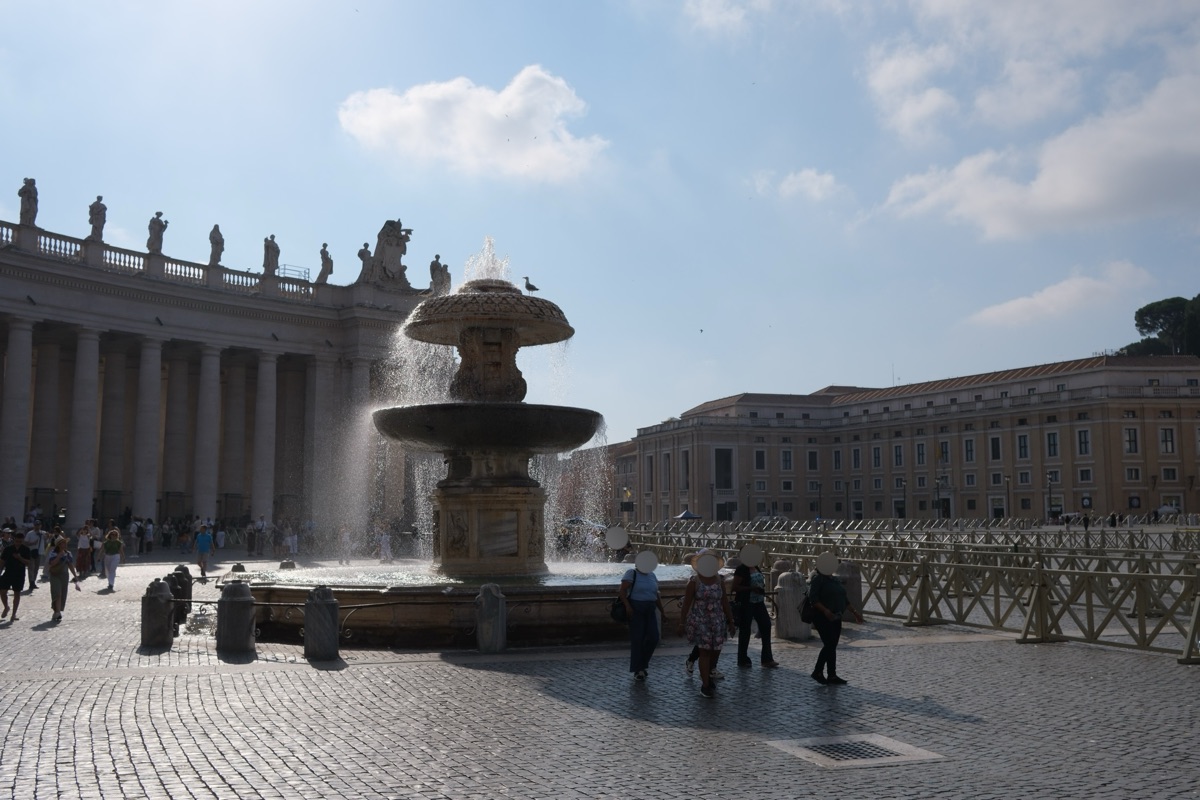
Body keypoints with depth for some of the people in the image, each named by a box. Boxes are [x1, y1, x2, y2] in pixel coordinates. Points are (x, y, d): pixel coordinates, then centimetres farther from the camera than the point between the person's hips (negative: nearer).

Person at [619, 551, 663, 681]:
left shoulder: (652, 575, 15)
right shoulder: (631, 573, -5)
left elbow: (656, 595, 19)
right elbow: (622, 591, -12)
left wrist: (662, 611, 16)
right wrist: (627, 606, -24)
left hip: (650, 610, 6)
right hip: (635, 610, -6)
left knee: (653, 637, -2)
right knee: (637, 639, -4)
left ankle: (643, 662, 22)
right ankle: (637, 670, 5)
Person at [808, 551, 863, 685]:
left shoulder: (835, 579, 16)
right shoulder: (818, 579, -9)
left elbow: (844, 599, 23)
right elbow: (813, 597, -20)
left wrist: (855, 612, 18)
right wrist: (825, 610, -30)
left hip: (835, 617, 9)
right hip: (822, 617, -8)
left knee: (831, 646, 8)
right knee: (830, 645, -10)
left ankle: (818, 672, 15)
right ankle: (831, 675, -5)